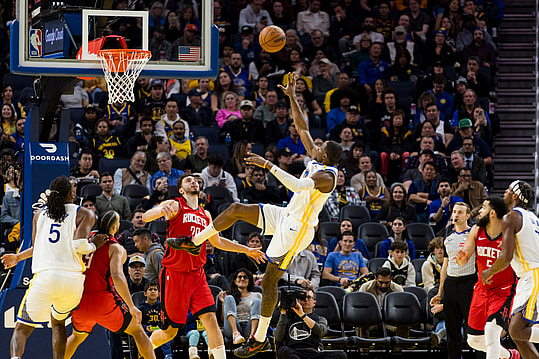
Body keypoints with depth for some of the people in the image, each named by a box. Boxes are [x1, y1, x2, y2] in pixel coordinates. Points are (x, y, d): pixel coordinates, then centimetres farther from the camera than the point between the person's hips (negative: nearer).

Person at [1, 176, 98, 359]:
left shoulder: (39, 214, 16)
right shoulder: (84, 214, 7)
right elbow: (79, 245, -7)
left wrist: (18, 257, 40)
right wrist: (93, 245, 13)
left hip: (44, 276, 0)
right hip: (73, 278, 0)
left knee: (22, 329, 8)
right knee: (58, 321, 29)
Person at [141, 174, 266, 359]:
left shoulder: (205, 215, 18)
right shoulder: (175, 205, -1)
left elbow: (217, 241, 32)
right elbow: (145, 217, -16)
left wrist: (247, 250, 30)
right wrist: (161, 210, -39)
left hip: (197, 275, 5)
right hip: (174, 275, -5)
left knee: (210, 319, -13)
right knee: (170, 331, 1)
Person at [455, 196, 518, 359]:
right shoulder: (476, 231, -1)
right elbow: (463, 261, 1)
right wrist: (461, 257, -21)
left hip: (504, 289, -6)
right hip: (482, 289, 6)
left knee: (491, 329, -29)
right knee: (474, 341, 11)